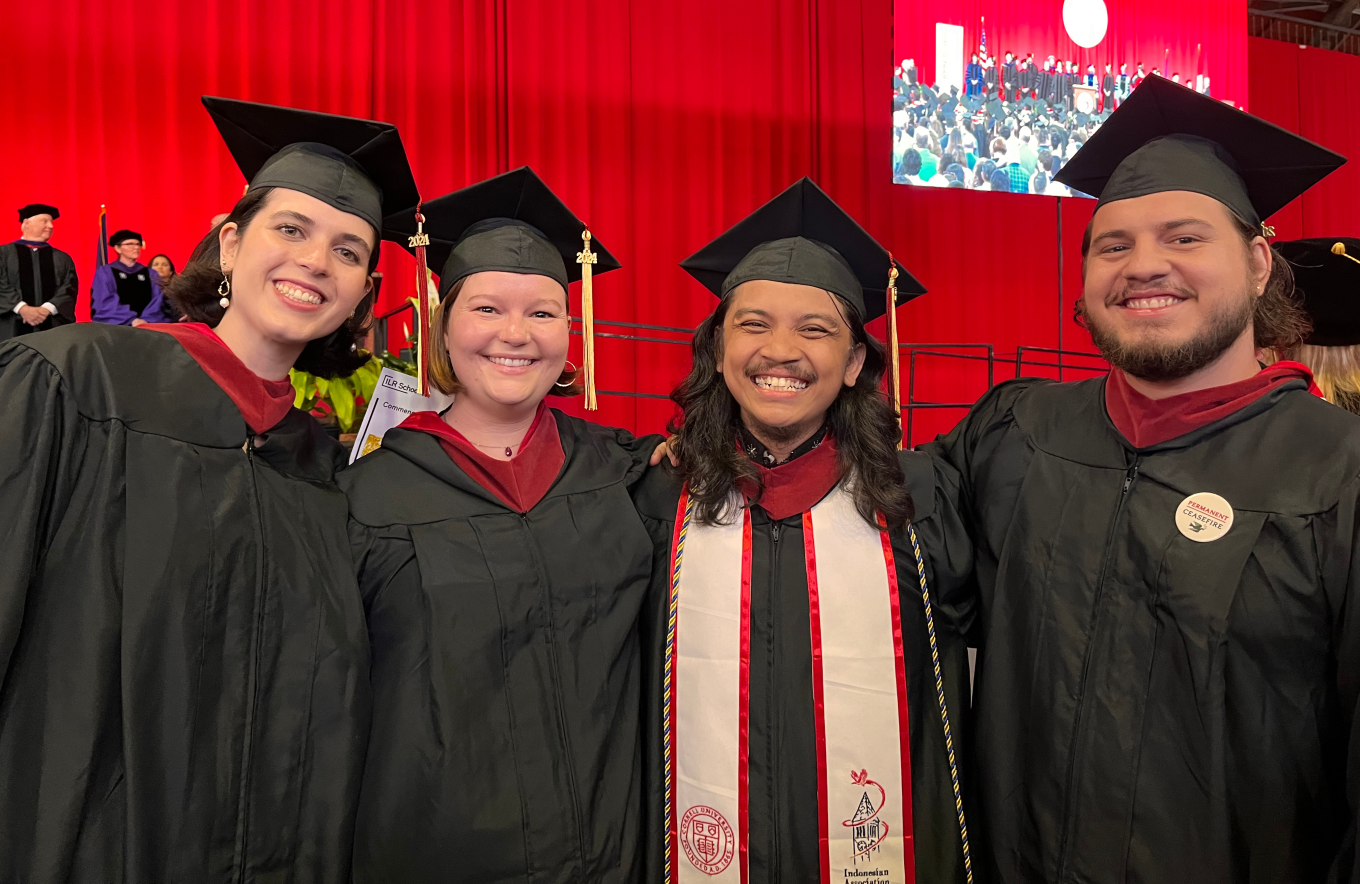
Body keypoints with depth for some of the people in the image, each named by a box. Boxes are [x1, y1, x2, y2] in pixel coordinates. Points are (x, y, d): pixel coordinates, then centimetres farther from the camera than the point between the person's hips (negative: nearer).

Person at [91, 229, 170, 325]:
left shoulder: (151, 275, 17)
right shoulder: (104, 273, 10)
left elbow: (156, 303, 5)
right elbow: (105, 303, -2)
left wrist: (145, 320, -13)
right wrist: (132, 320, -15)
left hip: (148, 326, 2)